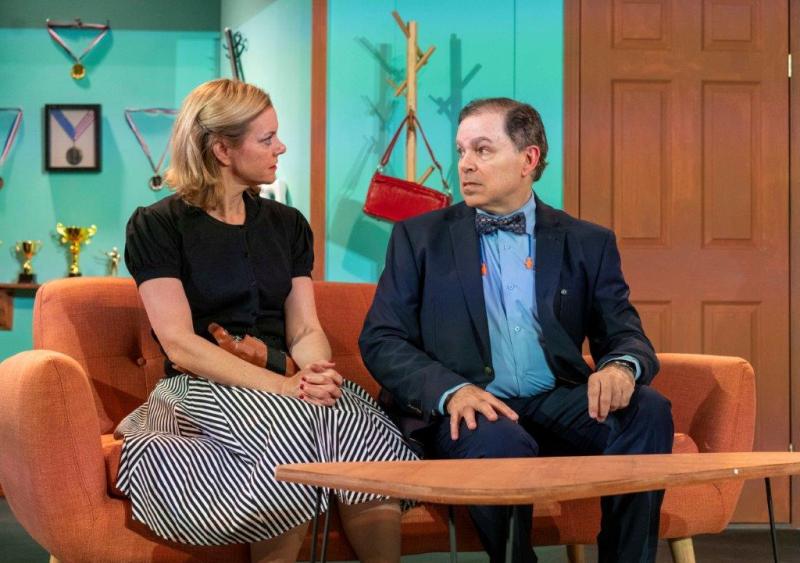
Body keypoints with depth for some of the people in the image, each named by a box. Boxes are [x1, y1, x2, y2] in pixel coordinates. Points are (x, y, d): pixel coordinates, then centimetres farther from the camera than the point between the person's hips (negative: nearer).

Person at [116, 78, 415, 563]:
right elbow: (180, 343, -11)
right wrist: (281, 386, -22)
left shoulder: (287, 224, 15)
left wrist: (316, 372, -18)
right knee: (302, 423, -35)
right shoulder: (156, 226, -1)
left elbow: (306, 330, 7)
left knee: (368, 430, -30)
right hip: (204, 390, -4)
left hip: (284, 382, 4)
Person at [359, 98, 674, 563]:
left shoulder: (588, 243, 14)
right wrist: (451, 390, -17)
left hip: (558, 406, 2)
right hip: (471, 412, -2)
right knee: (502, 441, -35)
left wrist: (622, 367, -19)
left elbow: (627, 336, 9)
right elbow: (380, 340, 3)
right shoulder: (420, 238, 11)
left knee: (647, 409, -26)